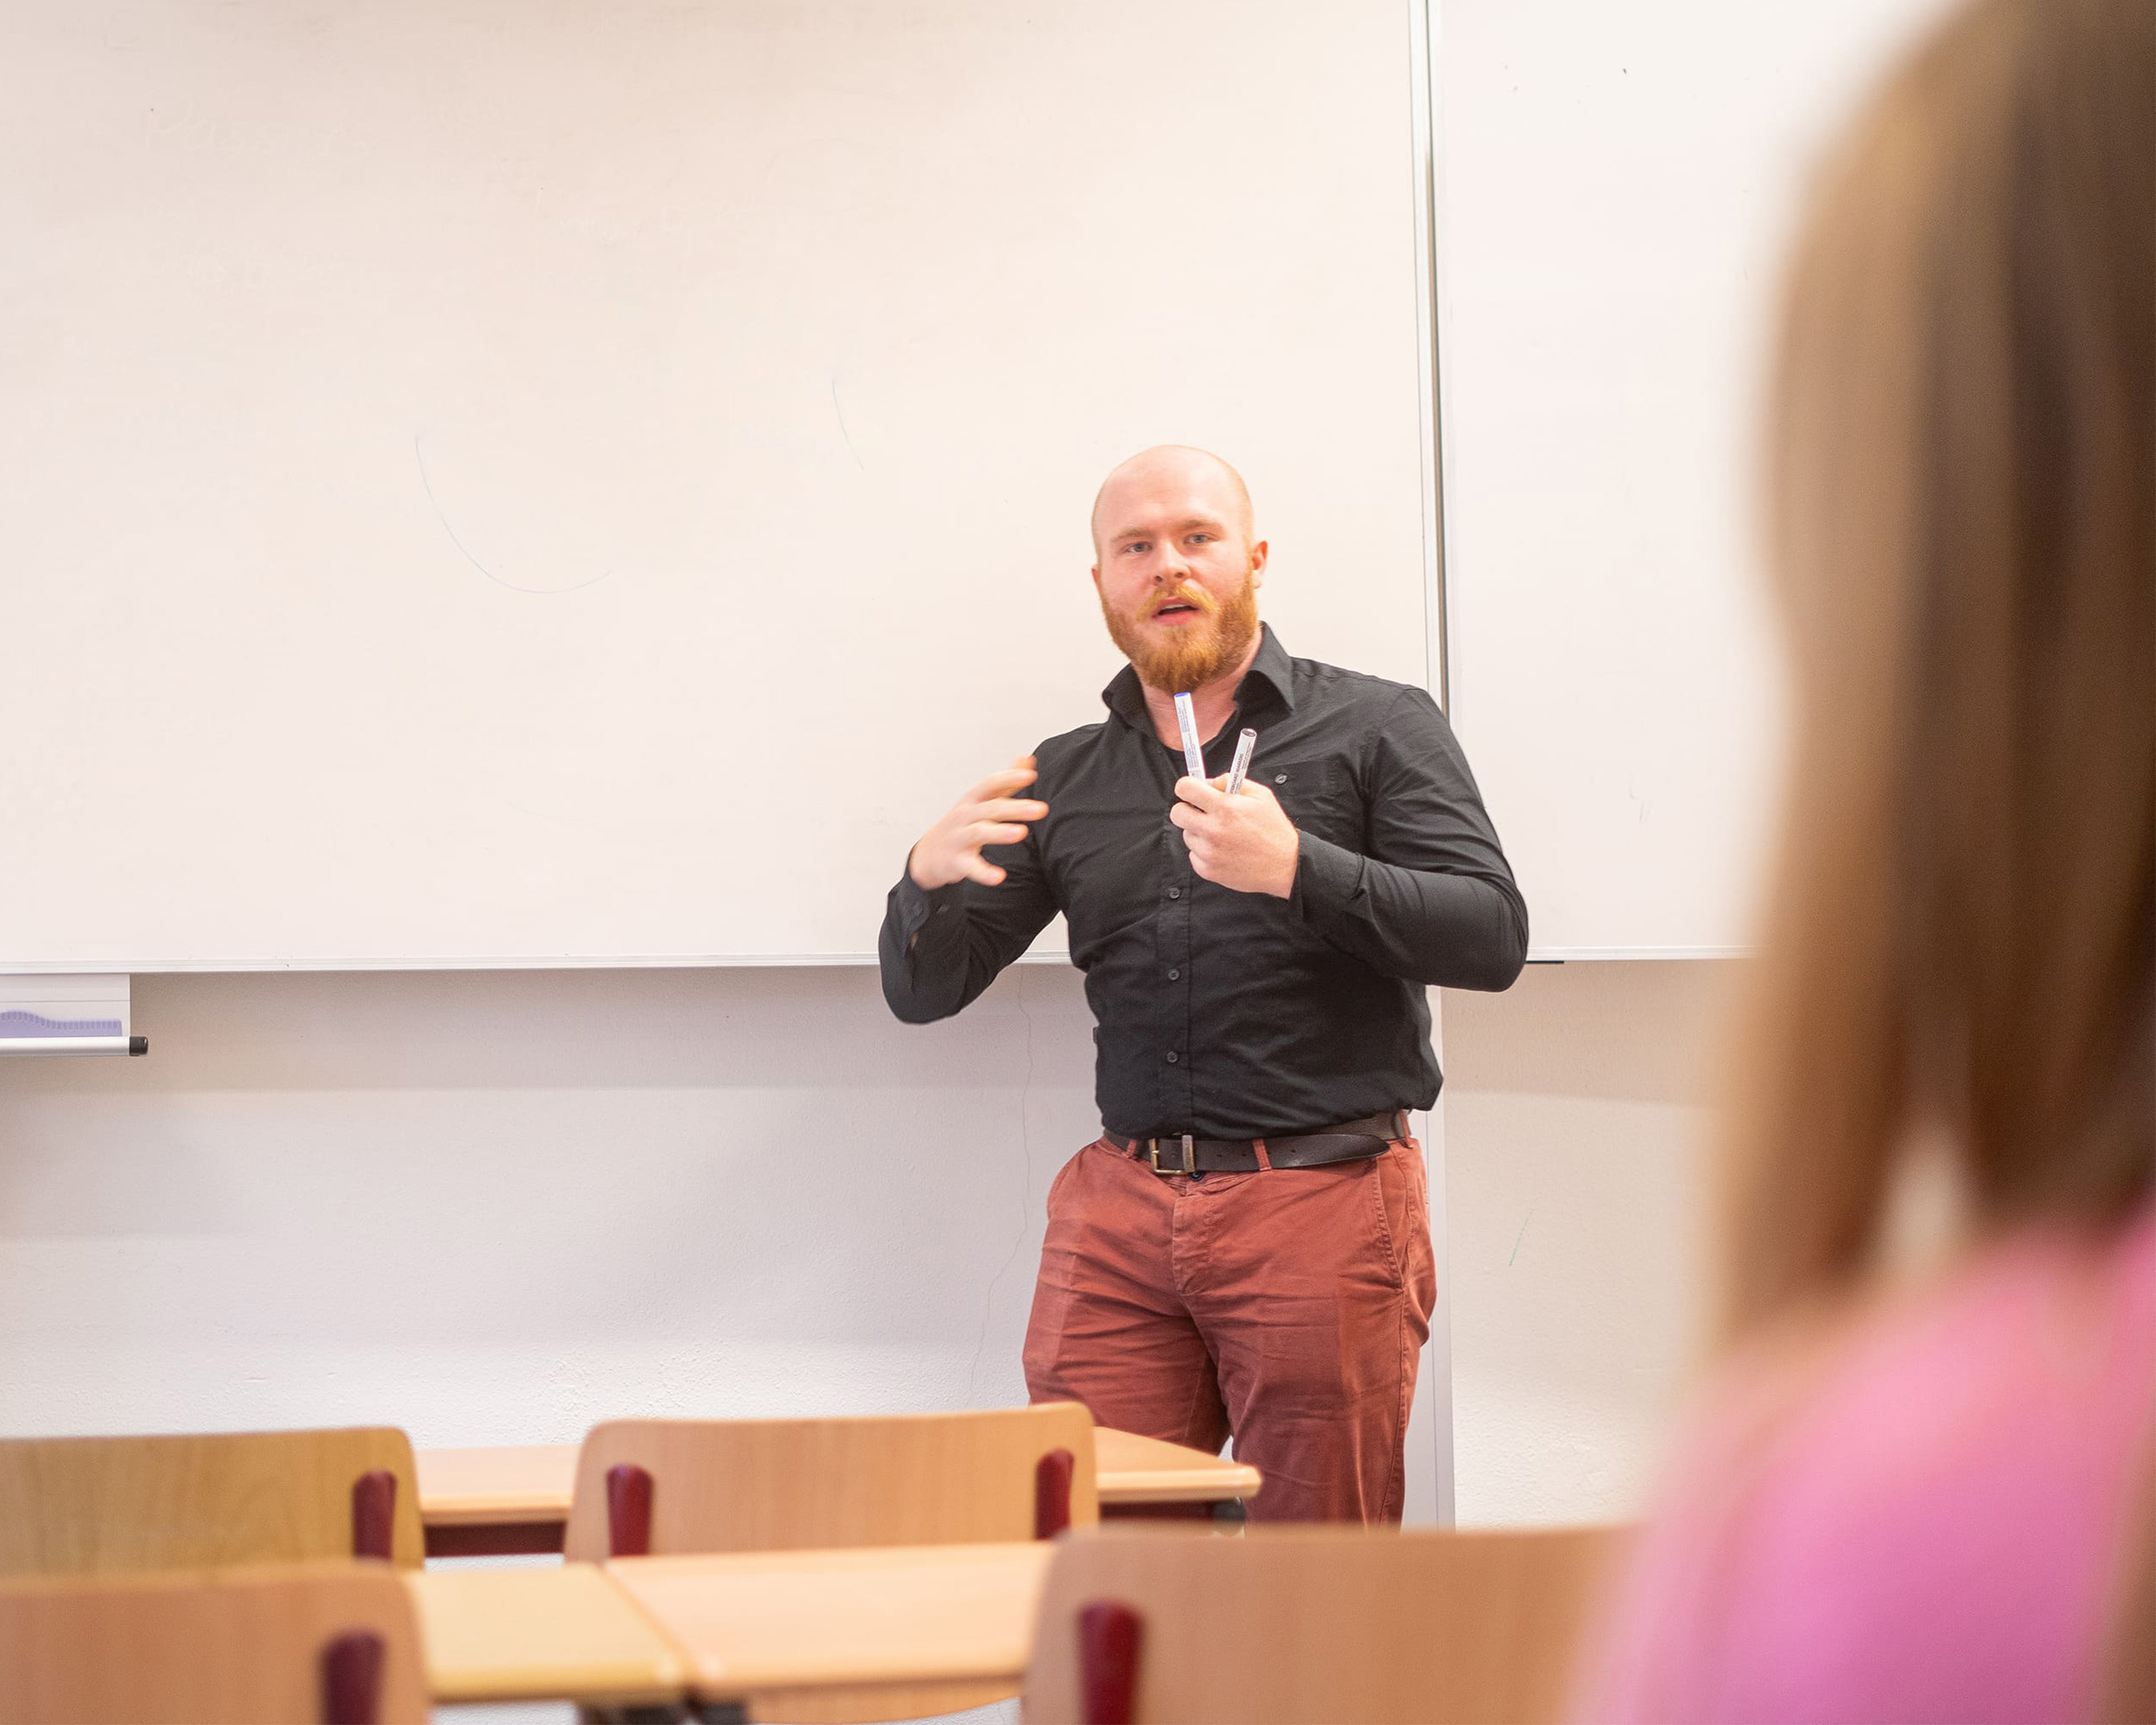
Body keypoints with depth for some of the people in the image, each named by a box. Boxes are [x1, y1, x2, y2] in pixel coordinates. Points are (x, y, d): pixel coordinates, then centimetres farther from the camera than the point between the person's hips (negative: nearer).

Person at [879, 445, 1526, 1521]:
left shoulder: (1377, 728, 5)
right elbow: (922, 991, 16)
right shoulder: (1062, 780, 16)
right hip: (1121, 1210, 3)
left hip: (1321, 1198, -3)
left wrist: (1298, 870, -18)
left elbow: (1493, 937, -5)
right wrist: (927, 881, -7)